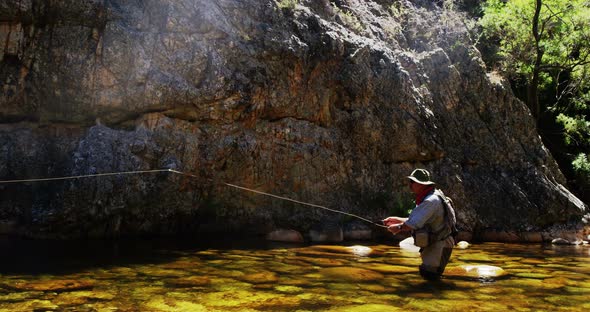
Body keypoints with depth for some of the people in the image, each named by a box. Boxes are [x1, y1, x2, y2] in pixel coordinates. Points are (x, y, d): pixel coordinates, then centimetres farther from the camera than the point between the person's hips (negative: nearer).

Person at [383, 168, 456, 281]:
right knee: (426, 273, 21)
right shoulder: (426, 198, 8)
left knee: (430, 276, -5)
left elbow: (414, 224, -29)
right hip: (432, 243, 11)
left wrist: (398, 227, -11)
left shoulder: (431, 200, -26)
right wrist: (396, 219, 8)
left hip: (438, 245, -11)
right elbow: (416, 220, 15)